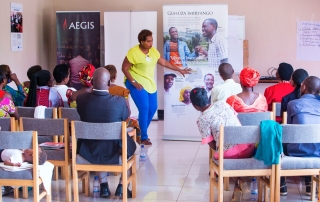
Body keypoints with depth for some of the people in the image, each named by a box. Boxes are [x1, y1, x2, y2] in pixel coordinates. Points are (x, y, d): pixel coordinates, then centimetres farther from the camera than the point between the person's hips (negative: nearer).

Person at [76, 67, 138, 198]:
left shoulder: (81, 99, -14)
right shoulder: (120, 101, -20)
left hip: (89, 152, 2)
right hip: (114, 152, -2)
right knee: (133, 146, 30)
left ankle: (104, 185, 33)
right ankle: (122, 187, 29)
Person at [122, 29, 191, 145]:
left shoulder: (153, 51, 2)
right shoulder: (133, 52, -17)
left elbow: (164, 62, 11)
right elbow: (125, 68, -13)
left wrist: (180, 70, 11)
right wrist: (134, 82, -20)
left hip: (149, 83, 7)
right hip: (136, 83, -7)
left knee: (153, 108, 6)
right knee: (144, 109, -15)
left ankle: (141, 131, 25)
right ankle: (143, 137, -3)